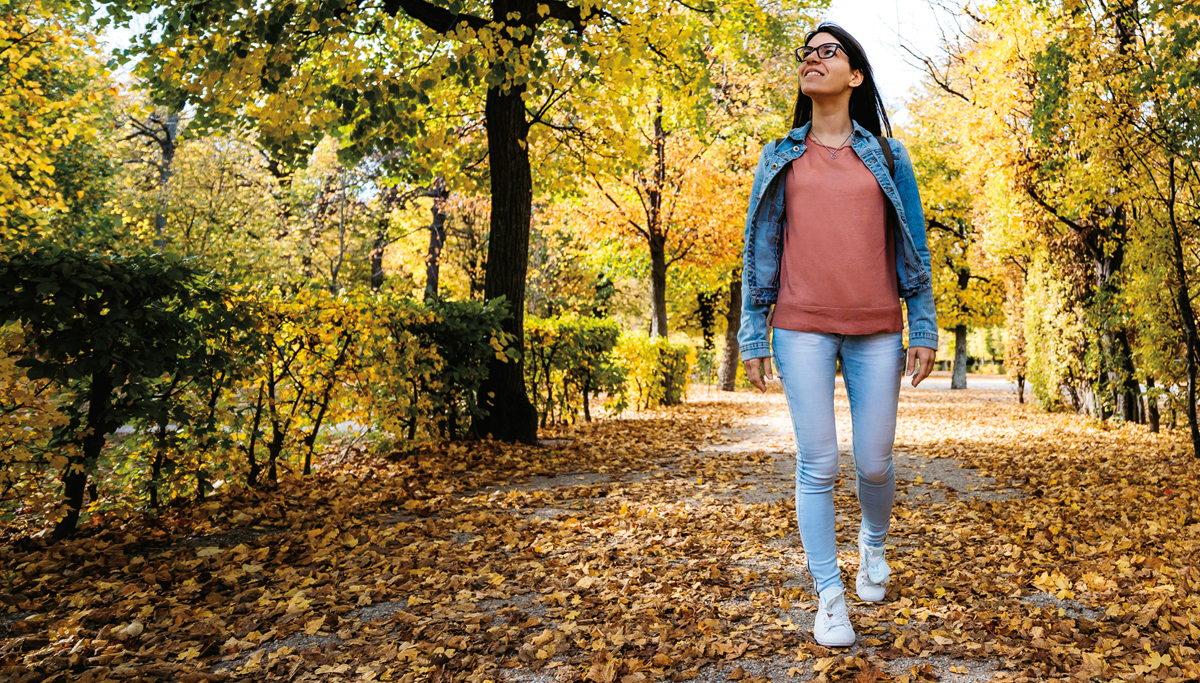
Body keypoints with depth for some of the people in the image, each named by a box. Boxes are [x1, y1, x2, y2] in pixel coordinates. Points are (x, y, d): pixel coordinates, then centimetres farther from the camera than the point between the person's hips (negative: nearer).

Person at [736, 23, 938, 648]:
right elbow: (760, 248, 9)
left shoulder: (886, 156, 12)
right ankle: (829, 595, 12)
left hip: (876, 331, 1)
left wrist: (923, 328, 4)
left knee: (874, 463, 4)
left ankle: (873, 545, 37)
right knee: (817, 464, -2)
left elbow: (913, 246, 11)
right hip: (802, 328, 0)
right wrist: (753, 336, 3)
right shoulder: (780, 158, 12)